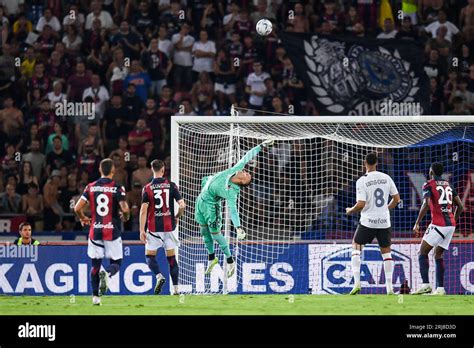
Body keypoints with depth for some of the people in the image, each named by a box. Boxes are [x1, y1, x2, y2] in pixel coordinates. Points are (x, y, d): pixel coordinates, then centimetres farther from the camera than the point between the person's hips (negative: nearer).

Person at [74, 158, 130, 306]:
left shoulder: (91, 187, 2)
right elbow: (125, 209, -16)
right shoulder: (117, 188, -7)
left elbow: (77, 208, -1)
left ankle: (95, 296, 8)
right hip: (112, 231, -3)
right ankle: (107, 274, -27)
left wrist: (83, 219, 19)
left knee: (95, 264, 12)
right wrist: (125, 216, 7)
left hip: (95, 231, 3)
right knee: (116, 263, 7)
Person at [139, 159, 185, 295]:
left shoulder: (147, 188, -4)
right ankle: (175, 288, 6)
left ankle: (159, 276, -17)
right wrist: (177, 217, 13)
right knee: (171, 257, 10)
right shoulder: (171, 186, -1)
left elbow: (143, 210, -8)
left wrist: (142, 230, -6)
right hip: (169, 226, 2)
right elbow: (182, 205, -7)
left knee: (150, 255, 9)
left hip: (153, 228, -2)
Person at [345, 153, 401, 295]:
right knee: (386, 251, 15)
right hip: (384, 222, 3)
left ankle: (357, 282, 0)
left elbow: (361, 204, -16)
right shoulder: (386, 178, 2)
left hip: (368, 221, -3)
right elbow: (396, 199, 7)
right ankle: (389, 286, 8)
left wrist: (350, 211, 4)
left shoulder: (362, 181, -11)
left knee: (356, 246, 13)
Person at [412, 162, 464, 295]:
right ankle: (440, 288, 7)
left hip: (438, 224, -6)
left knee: (423, 253, 1)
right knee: (438, 255, 14)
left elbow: (426, 205, -16)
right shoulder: (449, 185, 16)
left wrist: (417, 223, -13)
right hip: (451, 224, 6)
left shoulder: (429, 185, -3)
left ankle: (425, 284, -14)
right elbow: (460, 206, 15)